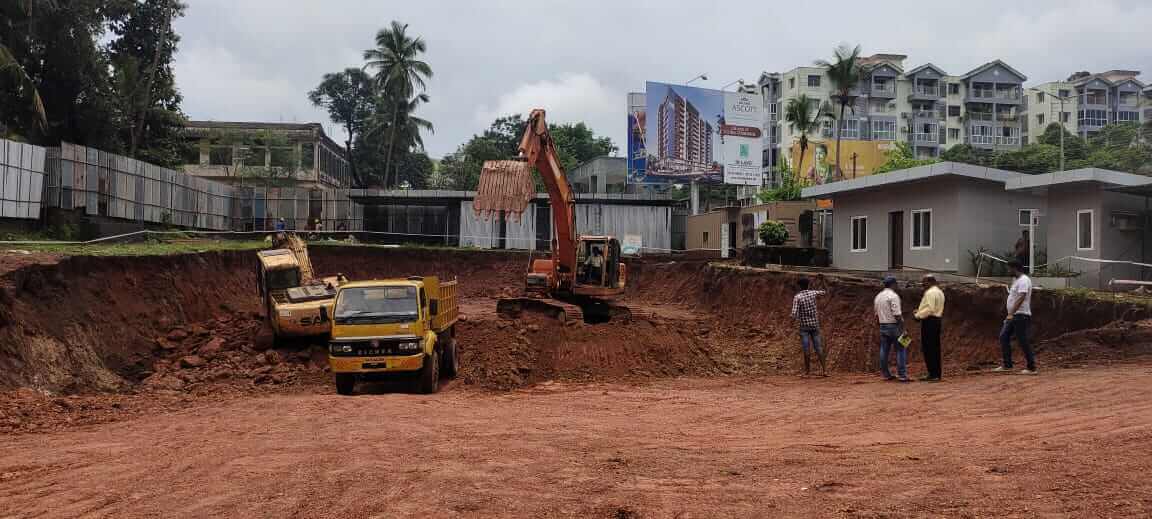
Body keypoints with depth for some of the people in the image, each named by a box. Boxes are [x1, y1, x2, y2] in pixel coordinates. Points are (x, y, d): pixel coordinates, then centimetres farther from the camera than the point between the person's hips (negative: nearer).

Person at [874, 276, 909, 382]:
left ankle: (886, 374, 11)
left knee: (884, 350, 8)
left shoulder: (878, 296, 12)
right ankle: (902, 375, -7)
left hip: (882, 326, 8)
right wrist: (902, 328, -16)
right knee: (900, 350, -3)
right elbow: (897, 314, -19)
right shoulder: (893, 296, -13)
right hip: (894, 325, -8)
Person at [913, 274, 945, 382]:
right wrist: (920, 311, 14)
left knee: (928, 349, -8)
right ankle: (935, 373, 16)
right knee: (935, 348, 12)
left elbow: (930, 309, -22)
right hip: (936, 320, 11)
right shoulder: (939, 291, 19)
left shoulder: (931, 292, -14)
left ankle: (933, 374, -8)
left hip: (929, 321, -11)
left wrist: (918, 315, -11)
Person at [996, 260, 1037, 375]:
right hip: (1013, 316, 10)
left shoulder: (1023, 280, -15)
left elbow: (1021, 298, -26)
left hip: (1021, 315, -10)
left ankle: (1031, 368, 0)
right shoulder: (1017, 280, 17)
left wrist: (1011, 314, -32)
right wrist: (1010, 315, 21)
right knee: (1003, 336, 9)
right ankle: (1007, 365, 13)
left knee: (1023, 341, -7)